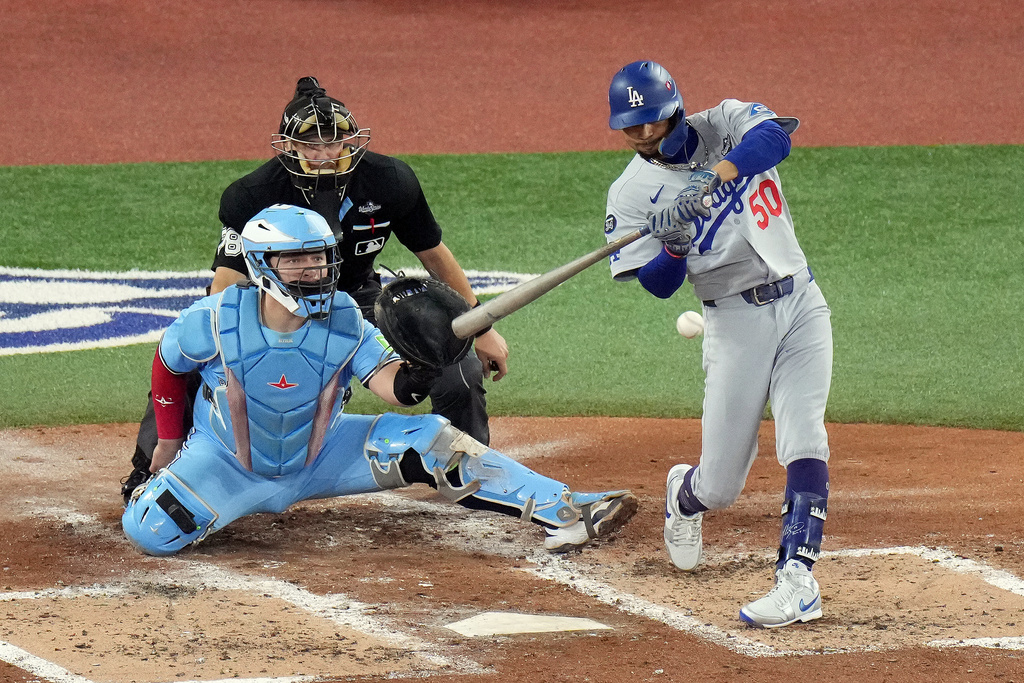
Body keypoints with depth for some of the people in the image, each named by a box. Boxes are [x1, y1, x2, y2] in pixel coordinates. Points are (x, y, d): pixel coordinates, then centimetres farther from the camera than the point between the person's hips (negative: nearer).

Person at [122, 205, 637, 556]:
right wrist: (169, 443, 5)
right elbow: (168, 366, -3)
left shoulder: (344, 321, -17)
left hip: (319, 456, 2)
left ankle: (560, 512, -19)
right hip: (228, 466, -2)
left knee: (432, 440, -16)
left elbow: (391, 384, -28)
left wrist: (416, 373, -50)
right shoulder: (214, 320, -23)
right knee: (149, 532, -25)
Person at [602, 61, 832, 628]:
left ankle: (798, 578, -22)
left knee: (803, 439, -18)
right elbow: (659, 285, -9)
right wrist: (674, 244, -29)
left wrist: (712, 176, -36)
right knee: (721, 485, 1)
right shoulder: (631, 193, -3)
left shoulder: (725, 125, 0)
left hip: (800, 303, 0)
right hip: (736, 321, 0)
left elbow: (775, 135, -24)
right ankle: (683, 495, 38)